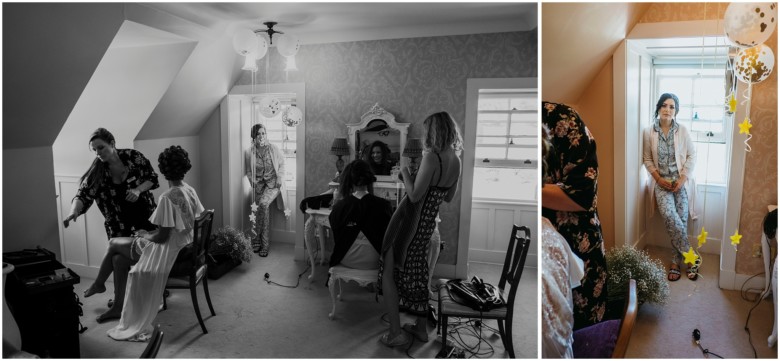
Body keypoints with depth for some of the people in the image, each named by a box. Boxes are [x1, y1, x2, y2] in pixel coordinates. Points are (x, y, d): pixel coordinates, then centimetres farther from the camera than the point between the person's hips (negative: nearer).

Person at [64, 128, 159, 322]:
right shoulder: (96, 171, -8)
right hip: (119, 225, 1)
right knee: (120, 261, 0)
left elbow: (153, 178, -4)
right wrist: (74, 211, -37)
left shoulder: (133, 157, -13)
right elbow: (83, 194, -17)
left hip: (145, 218, -1)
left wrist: (138, 190, -22)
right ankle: (118, 304, 14)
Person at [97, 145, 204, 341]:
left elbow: (162, 237, -24)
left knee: (115, 244, 7)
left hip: (169, 252, -8)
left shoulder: (168, 197, -25)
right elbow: (200, 219, 10)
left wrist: (145, 235, -2)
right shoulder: (190, 191, -1)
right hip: (185, 247, 8)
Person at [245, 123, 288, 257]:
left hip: (273, 182, -2)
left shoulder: (274, 149, -1)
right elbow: (248, 170, 13)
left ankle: (257, 239, -15)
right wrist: (252, 180, -4)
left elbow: (282, 164, 8)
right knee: (264, 210, -14)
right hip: (259, 184, 2)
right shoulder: (250, 152, 2)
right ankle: (264, 244, -3)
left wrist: (280, 178, -4)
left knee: (263, 204, -27)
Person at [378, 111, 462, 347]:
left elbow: (415, 195, -22)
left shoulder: (432, 157, -22)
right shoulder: (456, 160, 3)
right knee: (418, 273, 20)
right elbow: (449, 197, 14)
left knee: (388, 273, 5)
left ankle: (396, 333, 6)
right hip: (428, 224, 8)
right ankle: (421, 328, 30)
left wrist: (405, 172, -8)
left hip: (409, 222, -7)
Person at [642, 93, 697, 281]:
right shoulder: (648, 132, -1)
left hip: (681, 181, 1)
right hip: (661, 181, -1)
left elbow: (692, 155, 3)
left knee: (681, 219, -12)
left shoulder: (682, 130, 0)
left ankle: (676, 261, 3)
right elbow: (647, 160, 3)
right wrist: (659, 179, -9)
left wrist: (683, 178, -8)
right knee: (669, 215, -23)